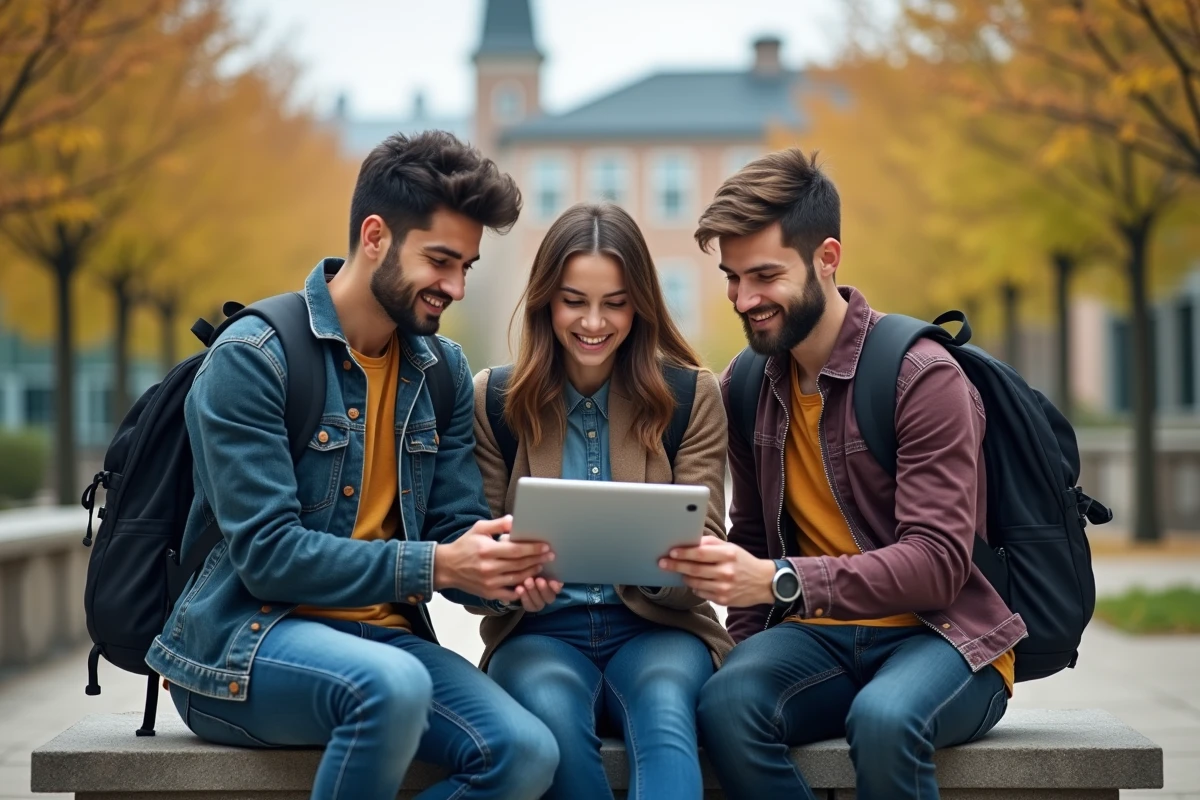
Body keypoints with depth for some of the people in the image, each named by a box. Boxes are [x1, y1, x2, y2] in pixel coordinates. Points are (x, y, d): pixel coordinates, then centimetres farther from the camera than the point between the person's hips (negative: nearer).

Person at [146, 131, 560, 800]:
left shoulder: (444, 370, 10)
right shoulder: (251, 359, -11)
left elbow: (455, 532, 8)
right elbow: (267, 553, -18)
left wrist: (501, 568, -17)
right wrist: (433, 566, -25)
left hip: (381, 635, 6)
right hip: (241, 643, -5)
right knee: (391, 683, -37)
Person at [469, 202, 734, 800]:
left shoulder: (690, 394, 2)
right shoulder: (494, 399, 2)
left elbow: (702, 546, -1)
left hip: (657, 625, 0)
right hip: (539, 630, 0)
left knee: (664, 709, -36)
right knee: (552, 709, -36)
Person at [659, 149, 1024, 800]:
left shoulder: (923, 377, -12)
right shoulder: (745, 386, 8)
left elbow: (937, 563, -20)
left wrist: (779, 580, -32)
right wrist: (748, 648, -2)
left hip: (945, 636, -4)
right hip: (821, 639, 4)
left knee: (883, 718, -38)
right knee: (727, 703, -29)